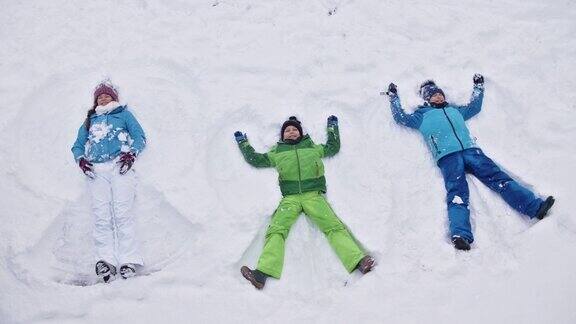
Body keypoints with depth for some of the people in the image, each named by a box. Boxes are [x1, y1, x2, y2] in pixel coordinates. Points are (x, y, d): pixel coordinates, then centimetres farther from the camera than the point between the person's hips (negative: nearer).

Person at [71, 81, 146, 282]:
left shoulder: (124, 114, 21)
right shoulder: (89, 121, 30)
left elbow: (140, 137, 9)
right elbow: (77, 145, 24)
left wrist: (131, 153, -10)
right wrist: (80, 159, 1)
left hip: (120, 166, -3)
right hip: (96, 170, 3)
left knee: (123, 214, -13)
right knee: (101, 217, -9)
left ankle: (129, 261, -16)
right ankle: (105, 260, -13)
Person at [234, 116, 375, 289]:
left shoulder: (312, 148, 28)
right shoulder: (277, 153, 26)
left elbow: (333, 147, 37)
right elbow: (255, 159, 30)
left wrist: (332, 127, 43)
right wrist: (243, 143, 37)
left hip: (314, 196, 0)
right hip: (290, 199, 0)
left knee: (334, 227, -21)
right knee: (276, 230, -24)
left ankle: (358, 261, -35)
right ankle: (262, 273, -40)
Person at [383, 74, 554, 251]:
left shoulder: (455, 109, 36)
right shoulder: (423, 115, 25)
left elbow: (475, 107, 48)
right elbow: (401, 118, 20)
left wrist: (479, 87, 54)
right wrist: (393, 97, 29)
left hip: (471, 150, 4)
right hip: (447, 156, -4)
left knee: (498, 177, -13)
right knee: (457, 193, -25)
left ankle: (535, 207, -24)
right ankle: (460, 235, -44)